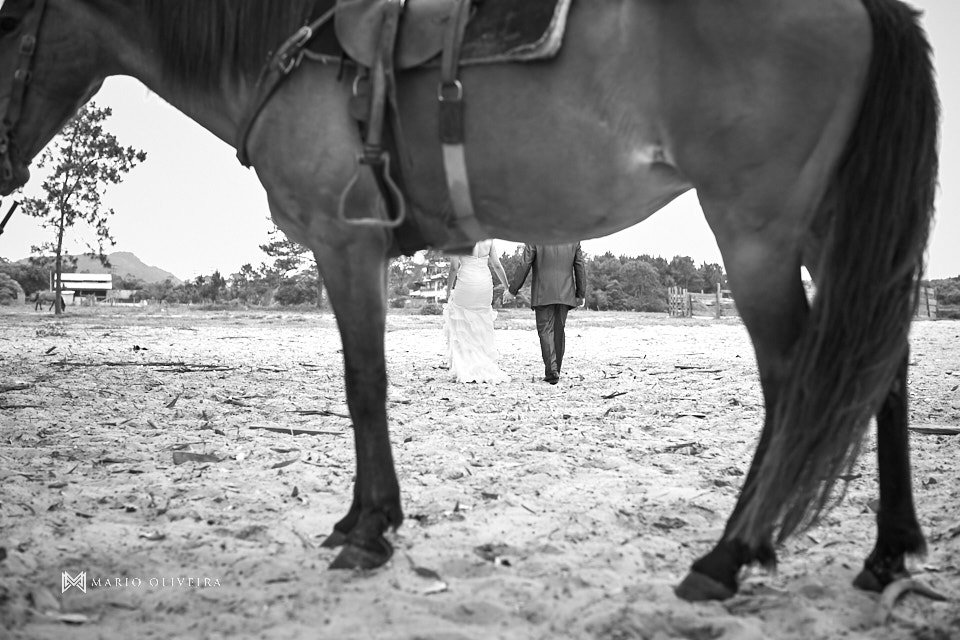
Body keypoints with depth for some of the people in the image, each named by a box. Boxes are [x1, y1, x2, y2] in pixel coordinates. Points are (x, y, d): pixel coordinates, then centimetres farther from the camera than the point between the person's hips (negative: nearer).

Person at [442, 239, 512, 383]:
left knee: (461, 328, 8)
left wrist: (448, 290, 1)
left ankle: (466, 371, 2)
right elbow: (497, 265, 6)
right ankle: (488, 370, 14)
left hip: (466, 285, -4)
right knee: (482, 330, 16)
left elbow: (454, 267, -9)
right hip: (485, 284, 4)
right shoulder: (488, 240, 4)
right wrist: (508, 286, 16)